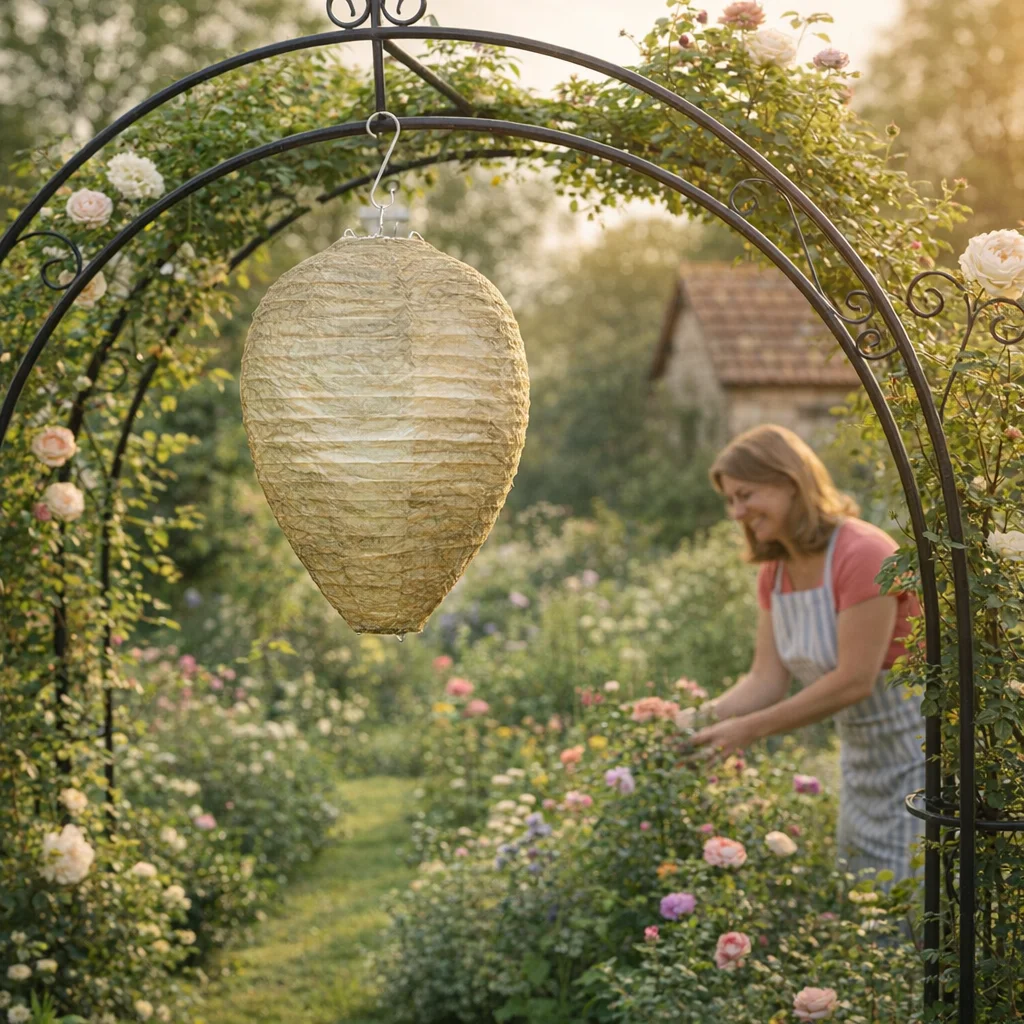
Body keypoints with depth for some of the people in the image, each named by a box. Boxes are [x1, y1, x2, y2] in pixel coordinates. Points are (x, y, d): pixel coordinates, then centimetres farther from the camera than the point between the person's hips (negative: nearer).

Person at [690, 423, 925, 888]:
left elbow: (853, 681, -25)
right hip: (864, 755, 8)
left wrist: (751, 728, -24)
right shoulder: (775, 572, 3)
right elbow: (767, 679, -1)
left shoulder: (862, 554, -23)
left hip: (919, 746, -8)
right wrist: (704, 716, -18)